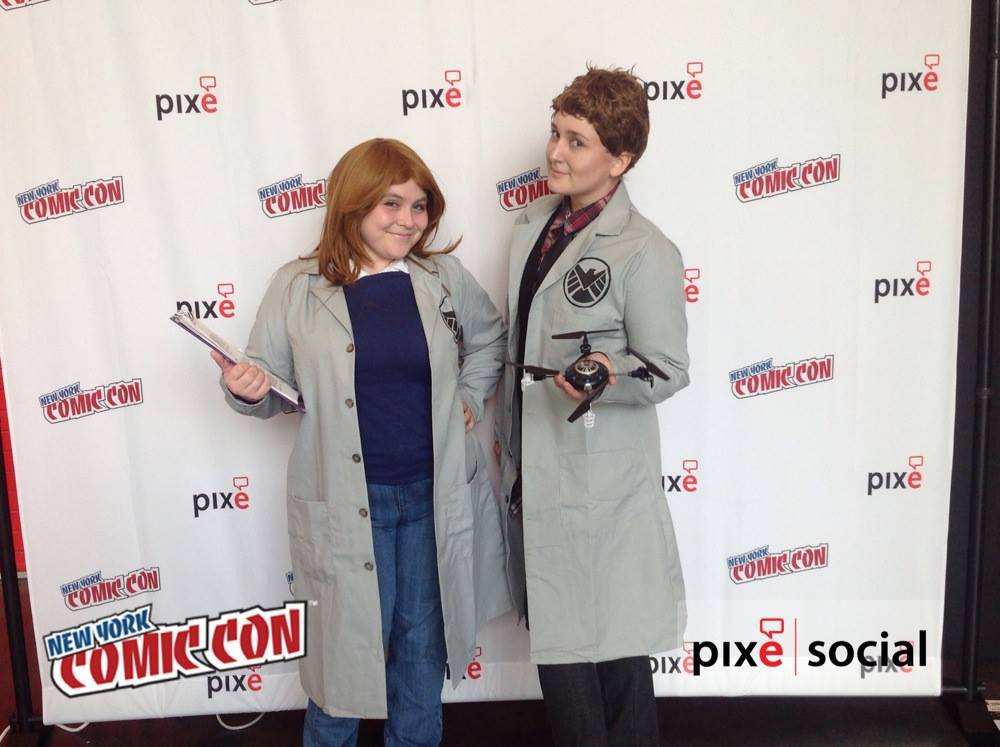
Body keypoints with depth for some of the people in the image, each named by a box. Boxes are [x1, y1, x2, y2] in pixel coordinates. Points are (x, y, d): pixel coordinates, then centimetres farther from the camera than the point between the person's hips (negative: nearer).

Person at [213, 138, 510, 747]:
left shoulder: (445, 277, 0)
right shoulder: (297, 288, -6)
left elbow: (489, 338, 18)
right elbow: (270, 389, -1)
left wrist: (470, 397, 5)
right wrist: (247, 388, -23)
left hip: (434, 495, 3)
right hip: (347, 503, -2)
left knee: (423, 640, 17)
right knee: (348, 640, 10)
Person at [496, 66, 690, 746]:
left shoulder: (645, 253, -15)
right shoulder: (533, 225, 8)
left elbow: (670, 370, -12)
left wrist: (609, 375, -32)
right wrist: (505, 428, 20)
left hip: (599, 480, -7)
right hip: (532, 467, 7)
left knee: (612, 643, 6)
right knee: (552, 632, 17)